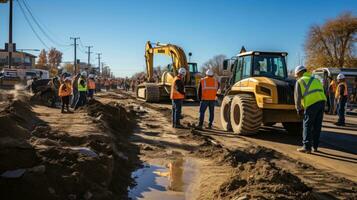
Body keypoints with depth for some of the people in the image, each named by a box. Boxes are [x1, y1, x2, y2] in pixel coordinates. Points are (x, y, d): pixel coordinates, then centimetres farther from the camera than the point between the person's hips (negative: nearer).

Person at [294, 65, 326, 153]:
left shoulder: (300, 81, 9)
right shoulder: (315, 79, 28)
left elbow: (297, 97, 4)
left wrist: (299, 109, 15)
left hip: (311, 103, -6)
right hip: (322, 101, 6)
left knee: (307, 125, 2)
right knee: (317, 126, 14)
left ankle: (306, 147, 1)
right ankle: (315, 146, 22)